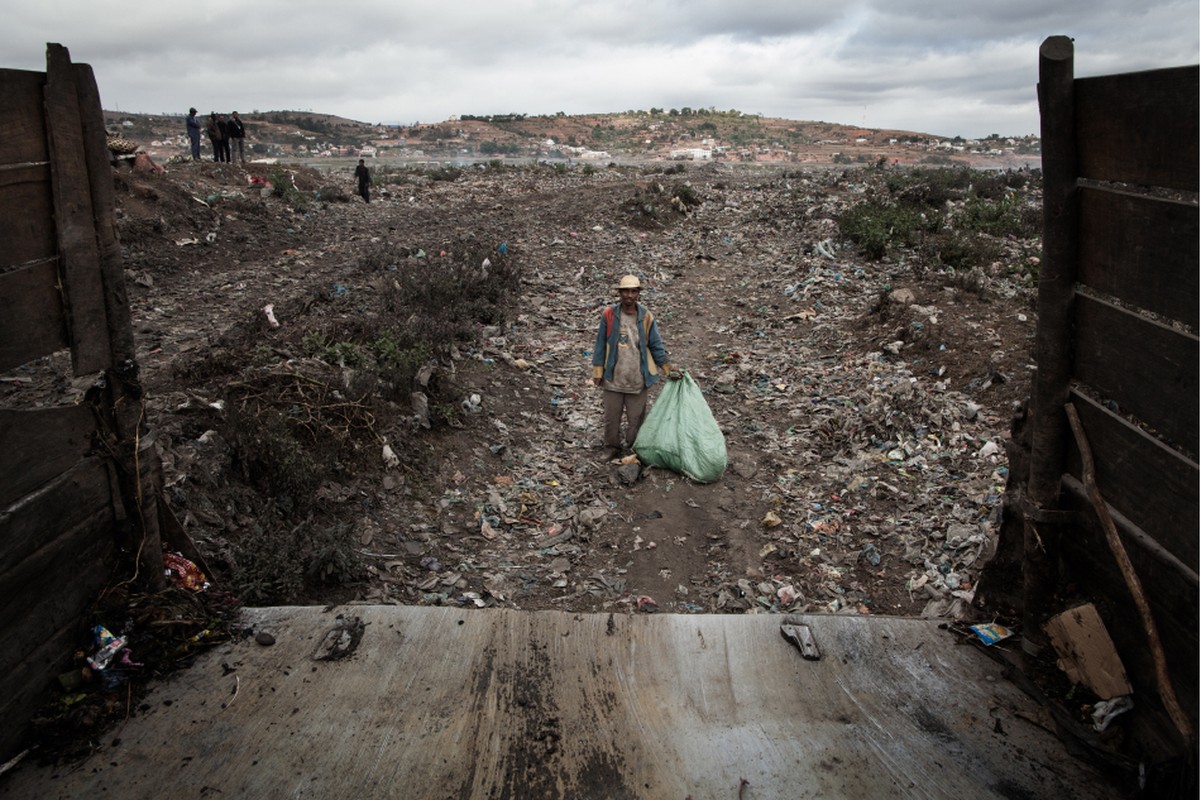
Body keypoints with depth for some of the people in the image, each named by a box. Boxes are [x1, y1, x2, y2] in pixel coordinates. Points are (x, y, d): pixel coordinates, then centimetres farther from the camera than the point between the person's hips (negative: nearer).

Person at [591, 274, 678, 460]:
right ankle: (612, 449, 30)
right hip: (613, 378, 0)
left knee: (636, 418, 11)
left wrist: (669, 370, 1)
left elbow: (656, 346, 4)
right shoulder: (609, 315, -7)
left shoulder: (646, 317, -4)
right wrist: (597, 372, -1)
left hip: (638, 379, 0)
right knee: (611, 417, 11)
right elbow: (600, 345, 0)